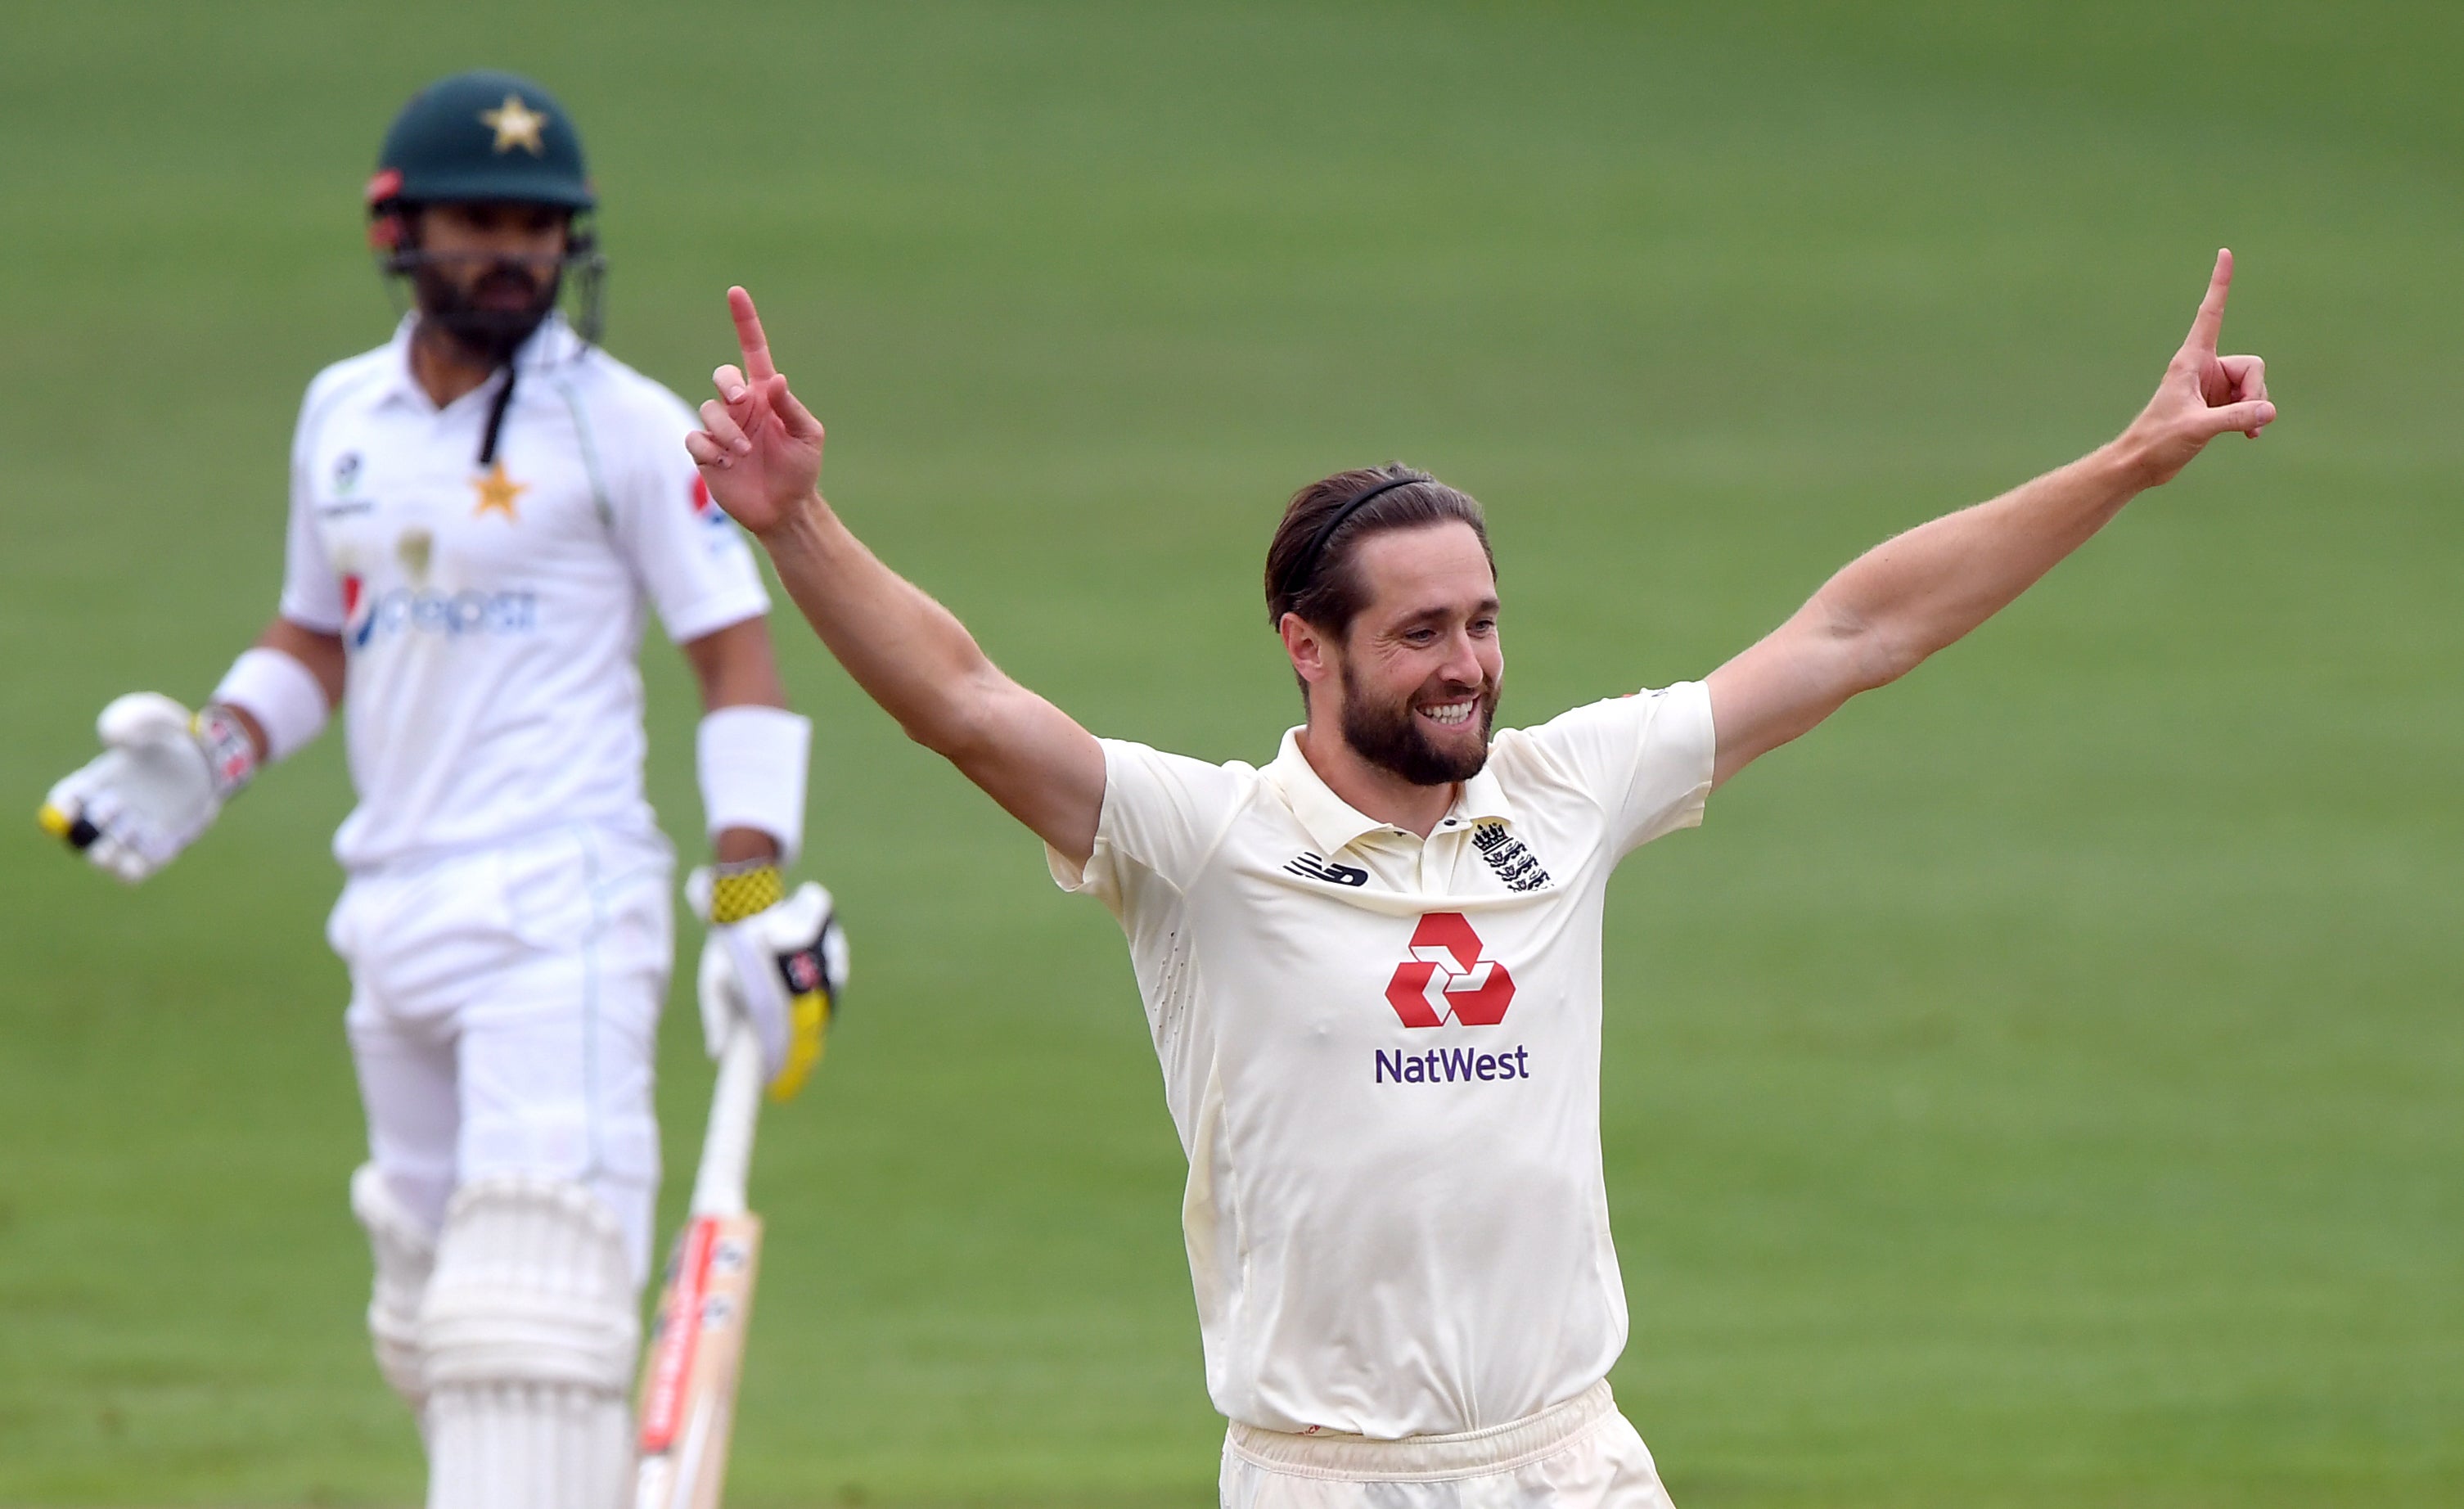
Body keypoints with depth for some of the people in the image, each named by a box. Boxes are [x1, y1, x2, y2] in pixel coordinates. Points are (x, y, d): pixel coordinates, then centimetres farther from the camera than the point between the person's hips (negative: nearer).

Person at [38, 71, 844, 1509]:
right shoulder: (344, 414, 13)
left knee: (528, 1293, -17)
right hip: (394, 908, 7)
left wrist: (755, 900, -14)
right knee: (433, 1312, 11)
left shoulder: (625, 424, -4)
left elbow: (739, 657, -5)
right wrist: (211, 756, 7)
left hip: (560, 906, -7)